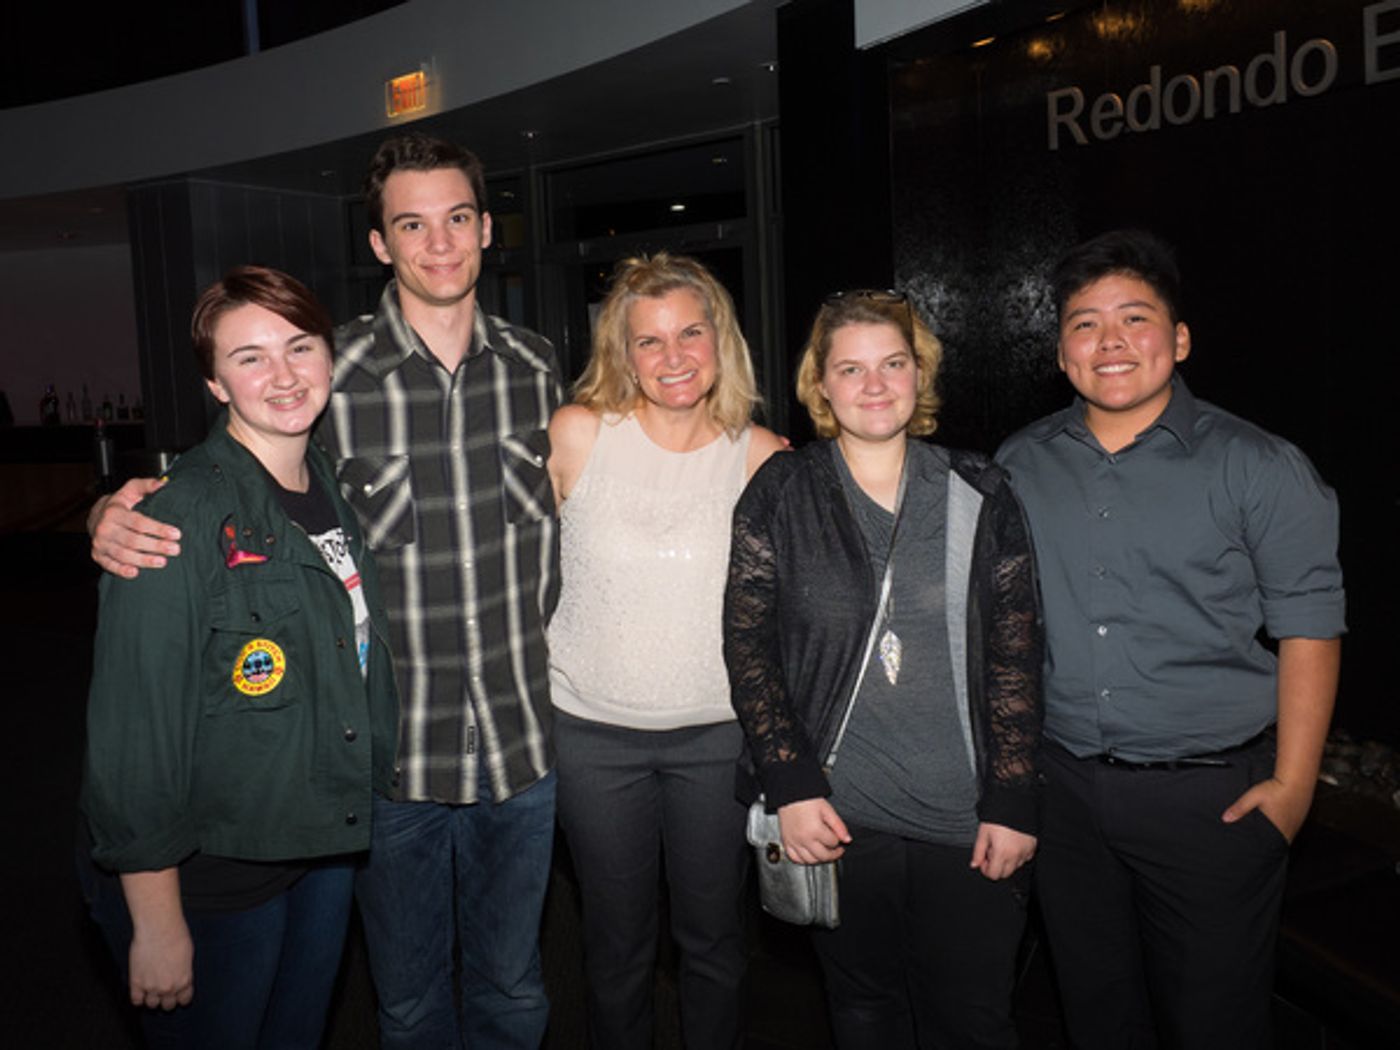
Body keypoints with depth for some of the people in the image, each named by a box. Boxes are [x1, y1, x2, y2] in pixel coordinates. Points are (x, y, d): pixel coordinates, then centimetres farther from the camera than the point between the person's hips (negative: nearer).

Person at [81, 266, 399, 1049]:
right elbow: (134, 737, -21)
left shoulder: (333, 491, 2)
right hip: (211, 879, -6)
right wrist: (157, 924, -18)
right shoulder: (180, 521, -22)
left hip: (327, 849, 7)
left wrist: (359, 805, 11)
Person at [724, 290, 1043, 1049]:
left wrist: (1012, 804, -3)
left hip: (968, 822, 1)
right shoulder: (778, 496, 0)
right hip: (835, 819, 0)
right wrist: (791, 785, -9)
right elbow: (747, 645, -2)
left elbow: (1016, 658, 1)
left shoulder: (978, 496, 2)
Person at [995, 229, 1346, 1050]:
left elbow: (1308, 626, -5)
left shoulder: (1256, 467, -7)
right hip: (1064, 787, 3)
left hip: (1212, 794, -3)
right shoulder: (1020, 466, 3)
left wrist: (1292, 784, -10)